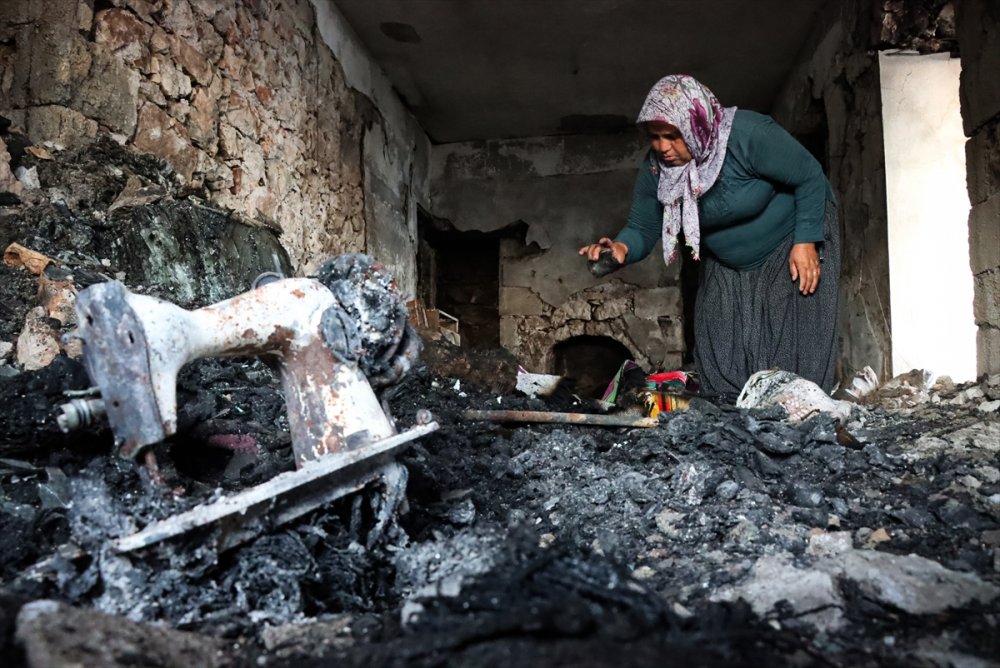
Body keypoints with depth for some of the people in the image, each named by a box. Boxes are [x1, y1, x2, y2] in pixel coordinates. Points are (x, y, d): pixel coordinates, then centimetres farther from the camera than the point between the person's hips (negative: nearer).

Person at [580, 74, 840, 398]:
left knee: (794, 346, -10)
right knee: (720, 364, 3)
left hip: (792, 241, -4)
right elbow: (642, 229, -13)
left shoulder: (748, 134, -31)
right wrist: (622, 247, -36)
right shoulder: (654, 168, -17)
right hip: (726, 266, 5)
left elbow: (811, 177, -20)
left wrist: (806, 241, -24)